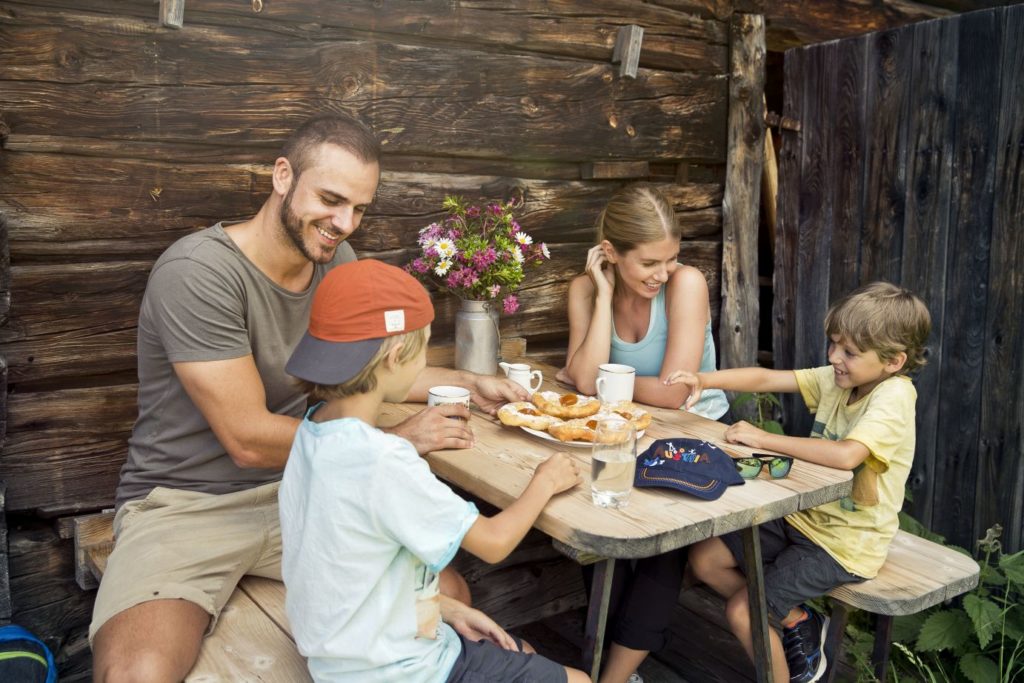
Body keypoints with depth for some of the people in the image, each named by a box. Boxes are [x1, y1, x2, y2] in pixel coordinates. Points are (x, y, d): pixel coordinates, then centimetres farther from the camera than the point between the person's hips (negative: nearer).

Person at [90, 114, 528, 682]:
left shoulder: (337, 260, 0)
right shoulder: (197, 273, -21)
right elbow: (250, 439, -20)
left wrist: (470, 384, 6)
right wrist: (400, 438, -14)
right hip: (184, 505, -5)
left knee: (448, 594, -8)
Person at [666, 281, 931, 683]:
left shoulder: (893, 396, -23)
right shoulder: (836, 379, -1)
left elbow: (846, 455, -39)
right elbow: (765, 379, -4)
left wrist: (765, 439, -33)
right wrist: (704, 379, -19)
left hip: (846, 543, -8)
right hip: (804, 515, 8)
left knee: (741, 611, -14)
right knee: (705, 558, 4)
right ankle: (797, 622, 19)